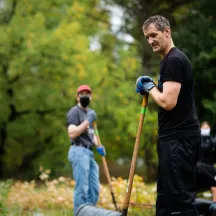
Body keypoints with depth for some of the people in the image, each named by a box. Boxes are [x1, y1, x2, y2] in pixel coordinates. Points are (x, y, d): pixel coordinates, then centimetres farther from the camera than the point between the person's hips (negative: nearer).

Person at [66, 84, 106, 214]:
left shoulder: (90, 112, 22)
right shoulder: (74, 112, -4)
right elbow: (72, 134, -16)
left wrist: (98, 146, 11)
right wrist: (88, 121, -17)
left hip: (89, 153, 9)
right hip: (79, 151, -8)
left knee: (94, 188, 5)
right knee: (82, 188, -12)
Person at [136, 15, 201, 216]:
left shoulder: (174, 60, -15)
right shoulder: (170, 59, 18)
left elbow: (168, 102, -23)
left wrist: (150, 88, -6)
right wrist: (152, 88, 9)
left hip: (178, 138, -11)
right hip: (176, 135, 11)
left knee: (179, 195, -13)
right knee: (168, 192, 15)